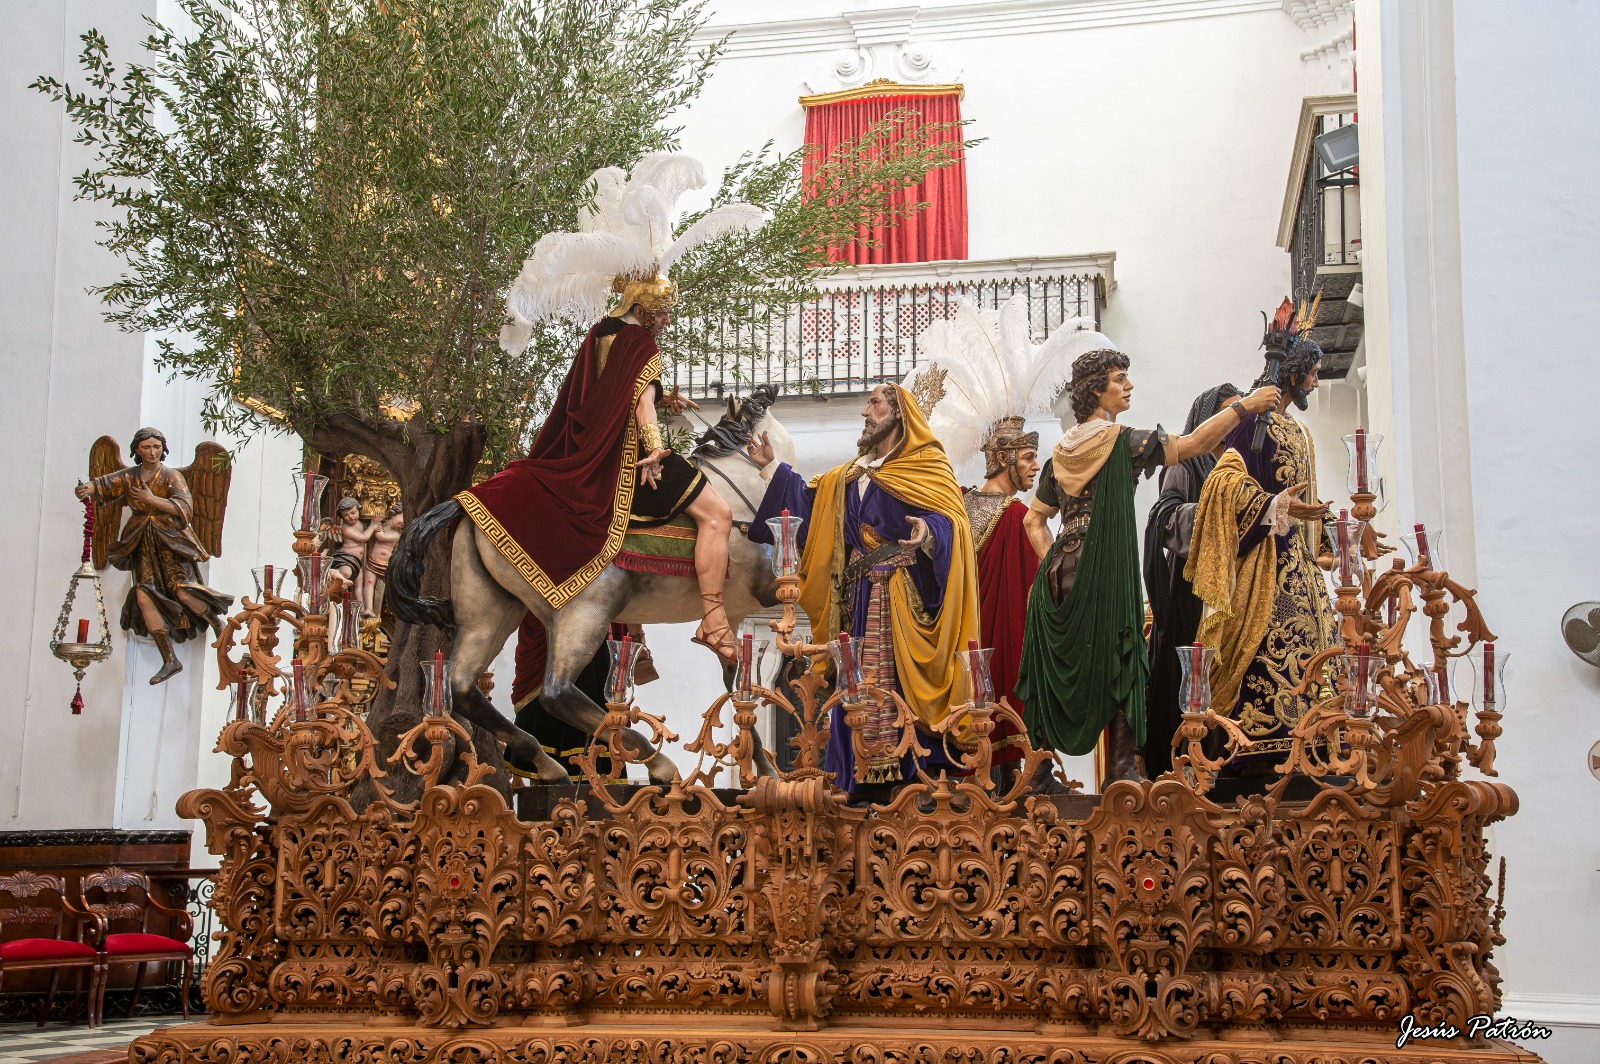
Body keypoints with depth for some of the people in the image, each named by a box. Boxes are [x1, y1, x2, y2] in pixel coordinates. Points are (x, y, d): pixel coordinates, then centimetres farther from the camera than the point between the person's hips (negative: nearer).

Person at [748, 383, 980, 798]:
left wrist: (930, 533, -30)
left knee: (902, 679, -13)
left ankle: (921, 774, -13)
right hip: (860, 595, 7)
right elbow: (809, 499, 26)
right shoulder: (853, 473, 21)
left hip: (905, 595, -7)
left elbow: (951, 520, -11)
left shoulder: (927, 465, 0)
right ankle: (870, 777, 4)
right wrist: (772, 468, 24)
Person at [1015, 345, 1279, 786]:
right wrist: (1244, 405, -7)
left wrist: (1053, 561, 17)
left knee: (1056, 669, 9)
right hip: (1106, 578, -6)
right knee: (1117, 664, 0)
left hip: (1060, 573, 6)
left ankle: (1041, 769, 12)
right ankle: (1122, 769, -2)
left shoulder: (1061, 453, 14)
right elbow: (1194, 444, -11)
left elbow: (1034, 520, 20)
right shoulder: (1122, 441, -5)